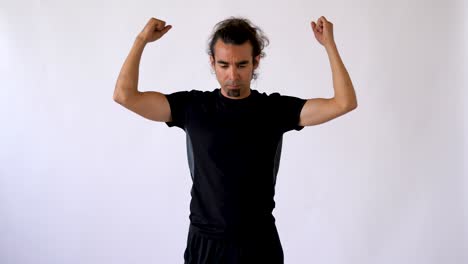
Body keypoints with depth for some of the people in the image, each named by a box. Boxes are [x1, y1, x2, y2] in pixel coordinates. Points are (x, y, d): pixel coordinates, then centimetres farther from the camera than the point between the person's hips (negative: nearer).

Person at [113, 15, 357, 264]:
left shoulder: (276, 108, -2)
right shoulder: (192, 106, -3)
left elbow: (345, 102, -8)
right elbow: (124, 95, -6)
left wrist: (329, 44, -9)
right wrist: (142, 39, -4)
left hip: (260, 243, 1)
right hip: (205, 243, 0)